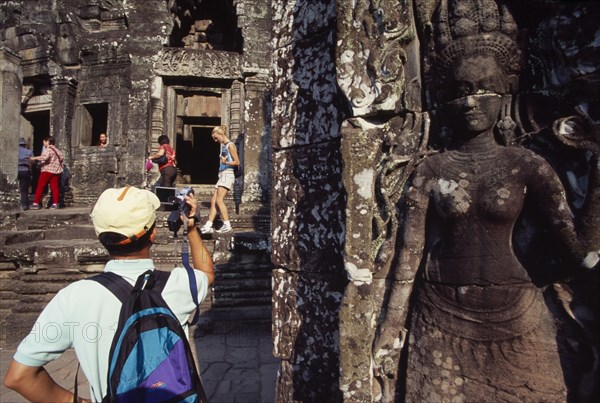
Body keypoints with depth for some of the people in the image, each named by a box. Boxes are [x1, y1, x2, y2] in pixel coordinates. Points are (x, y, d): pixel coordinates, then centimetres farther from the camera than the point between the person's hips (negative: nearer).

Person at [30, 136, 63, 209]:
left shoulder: (48, 149, -8)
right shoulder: (57, 150, 16)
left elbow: (45, 157, -26)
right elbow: (61, 160, 16)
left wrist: (35, 158, -17)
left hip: (47, 170, -7)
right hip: (56, 171, 7)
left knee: (40, 186, 0)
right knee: (55, 187, 4)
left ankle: (36, 203, 0)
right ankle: (55, 203, 1)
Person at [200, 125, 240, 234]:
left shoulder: (230, 145, -4)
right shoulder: (222, 146, 21)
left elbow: (237, 162, -9)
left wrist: (226, 162, -22)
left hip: (227, 174, -9)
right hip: (221, 174, 9)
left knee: (219, 200, -16)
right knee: (213, 201, 2)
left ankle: (227, 225, -12)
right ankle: (208, 226, 1)